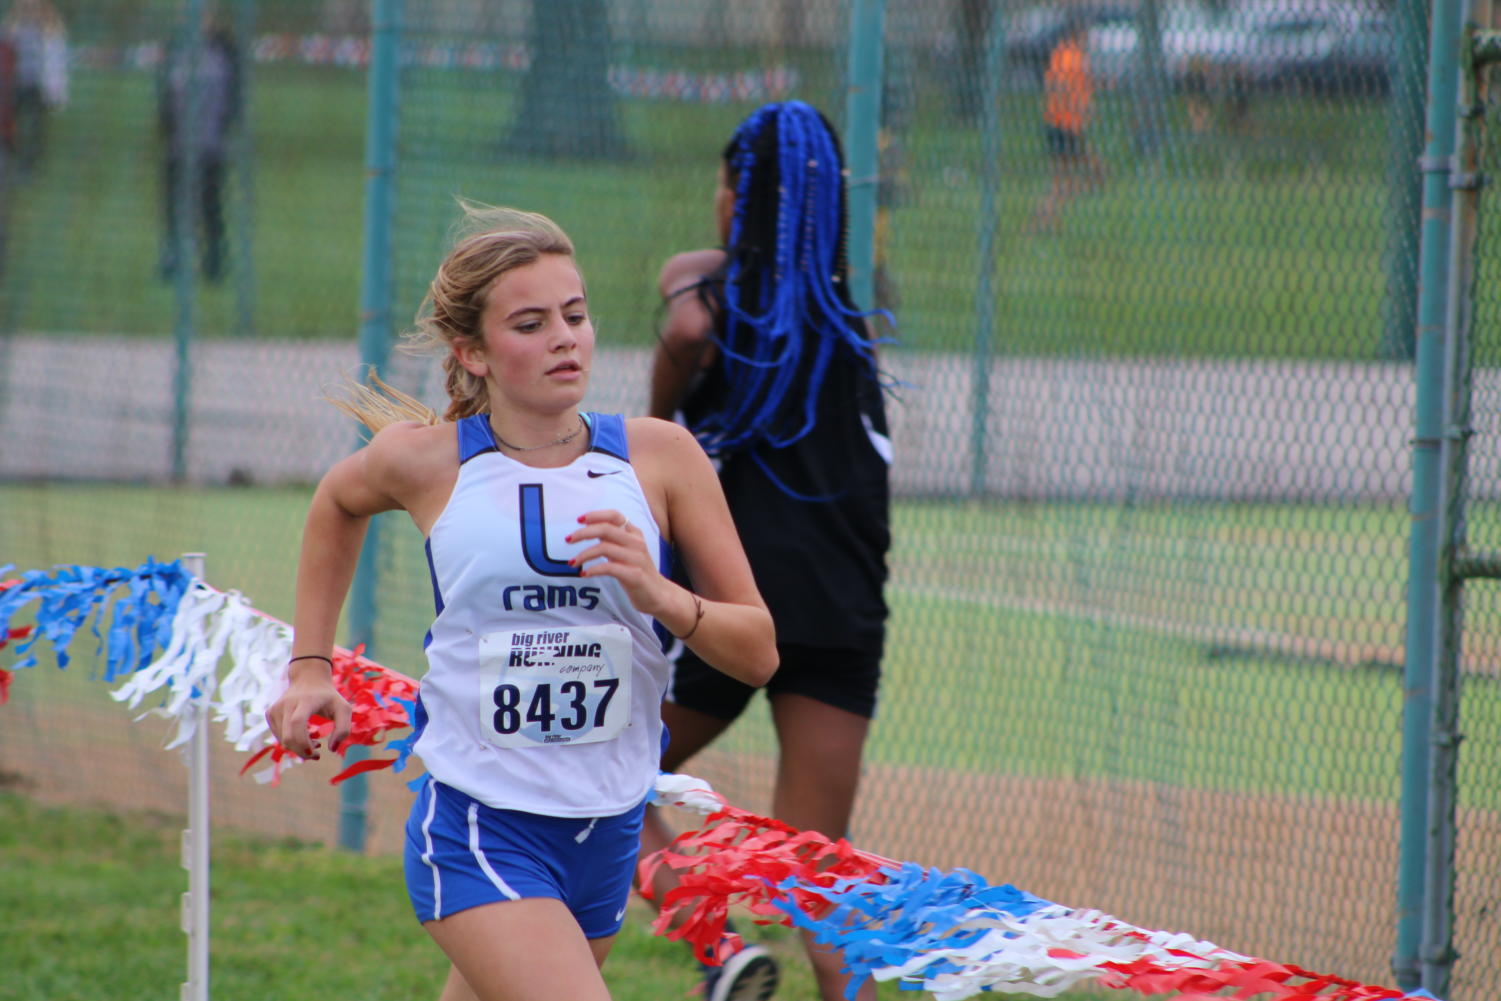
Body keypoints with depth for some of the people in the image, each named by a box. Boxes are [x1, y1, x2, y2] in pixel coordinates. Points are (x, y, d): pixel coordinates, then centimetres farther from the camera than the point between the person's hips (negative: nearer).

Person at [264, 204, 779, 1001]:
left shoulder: (659, 456, -1)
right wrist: (309, 664, 19)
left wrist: (660, 596, -18)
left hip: (606, 837, 3)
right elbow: (338, 501, 22)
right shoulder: (425, 462, -3)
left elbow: (758, 653, 0)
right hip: (475, 835, -3)